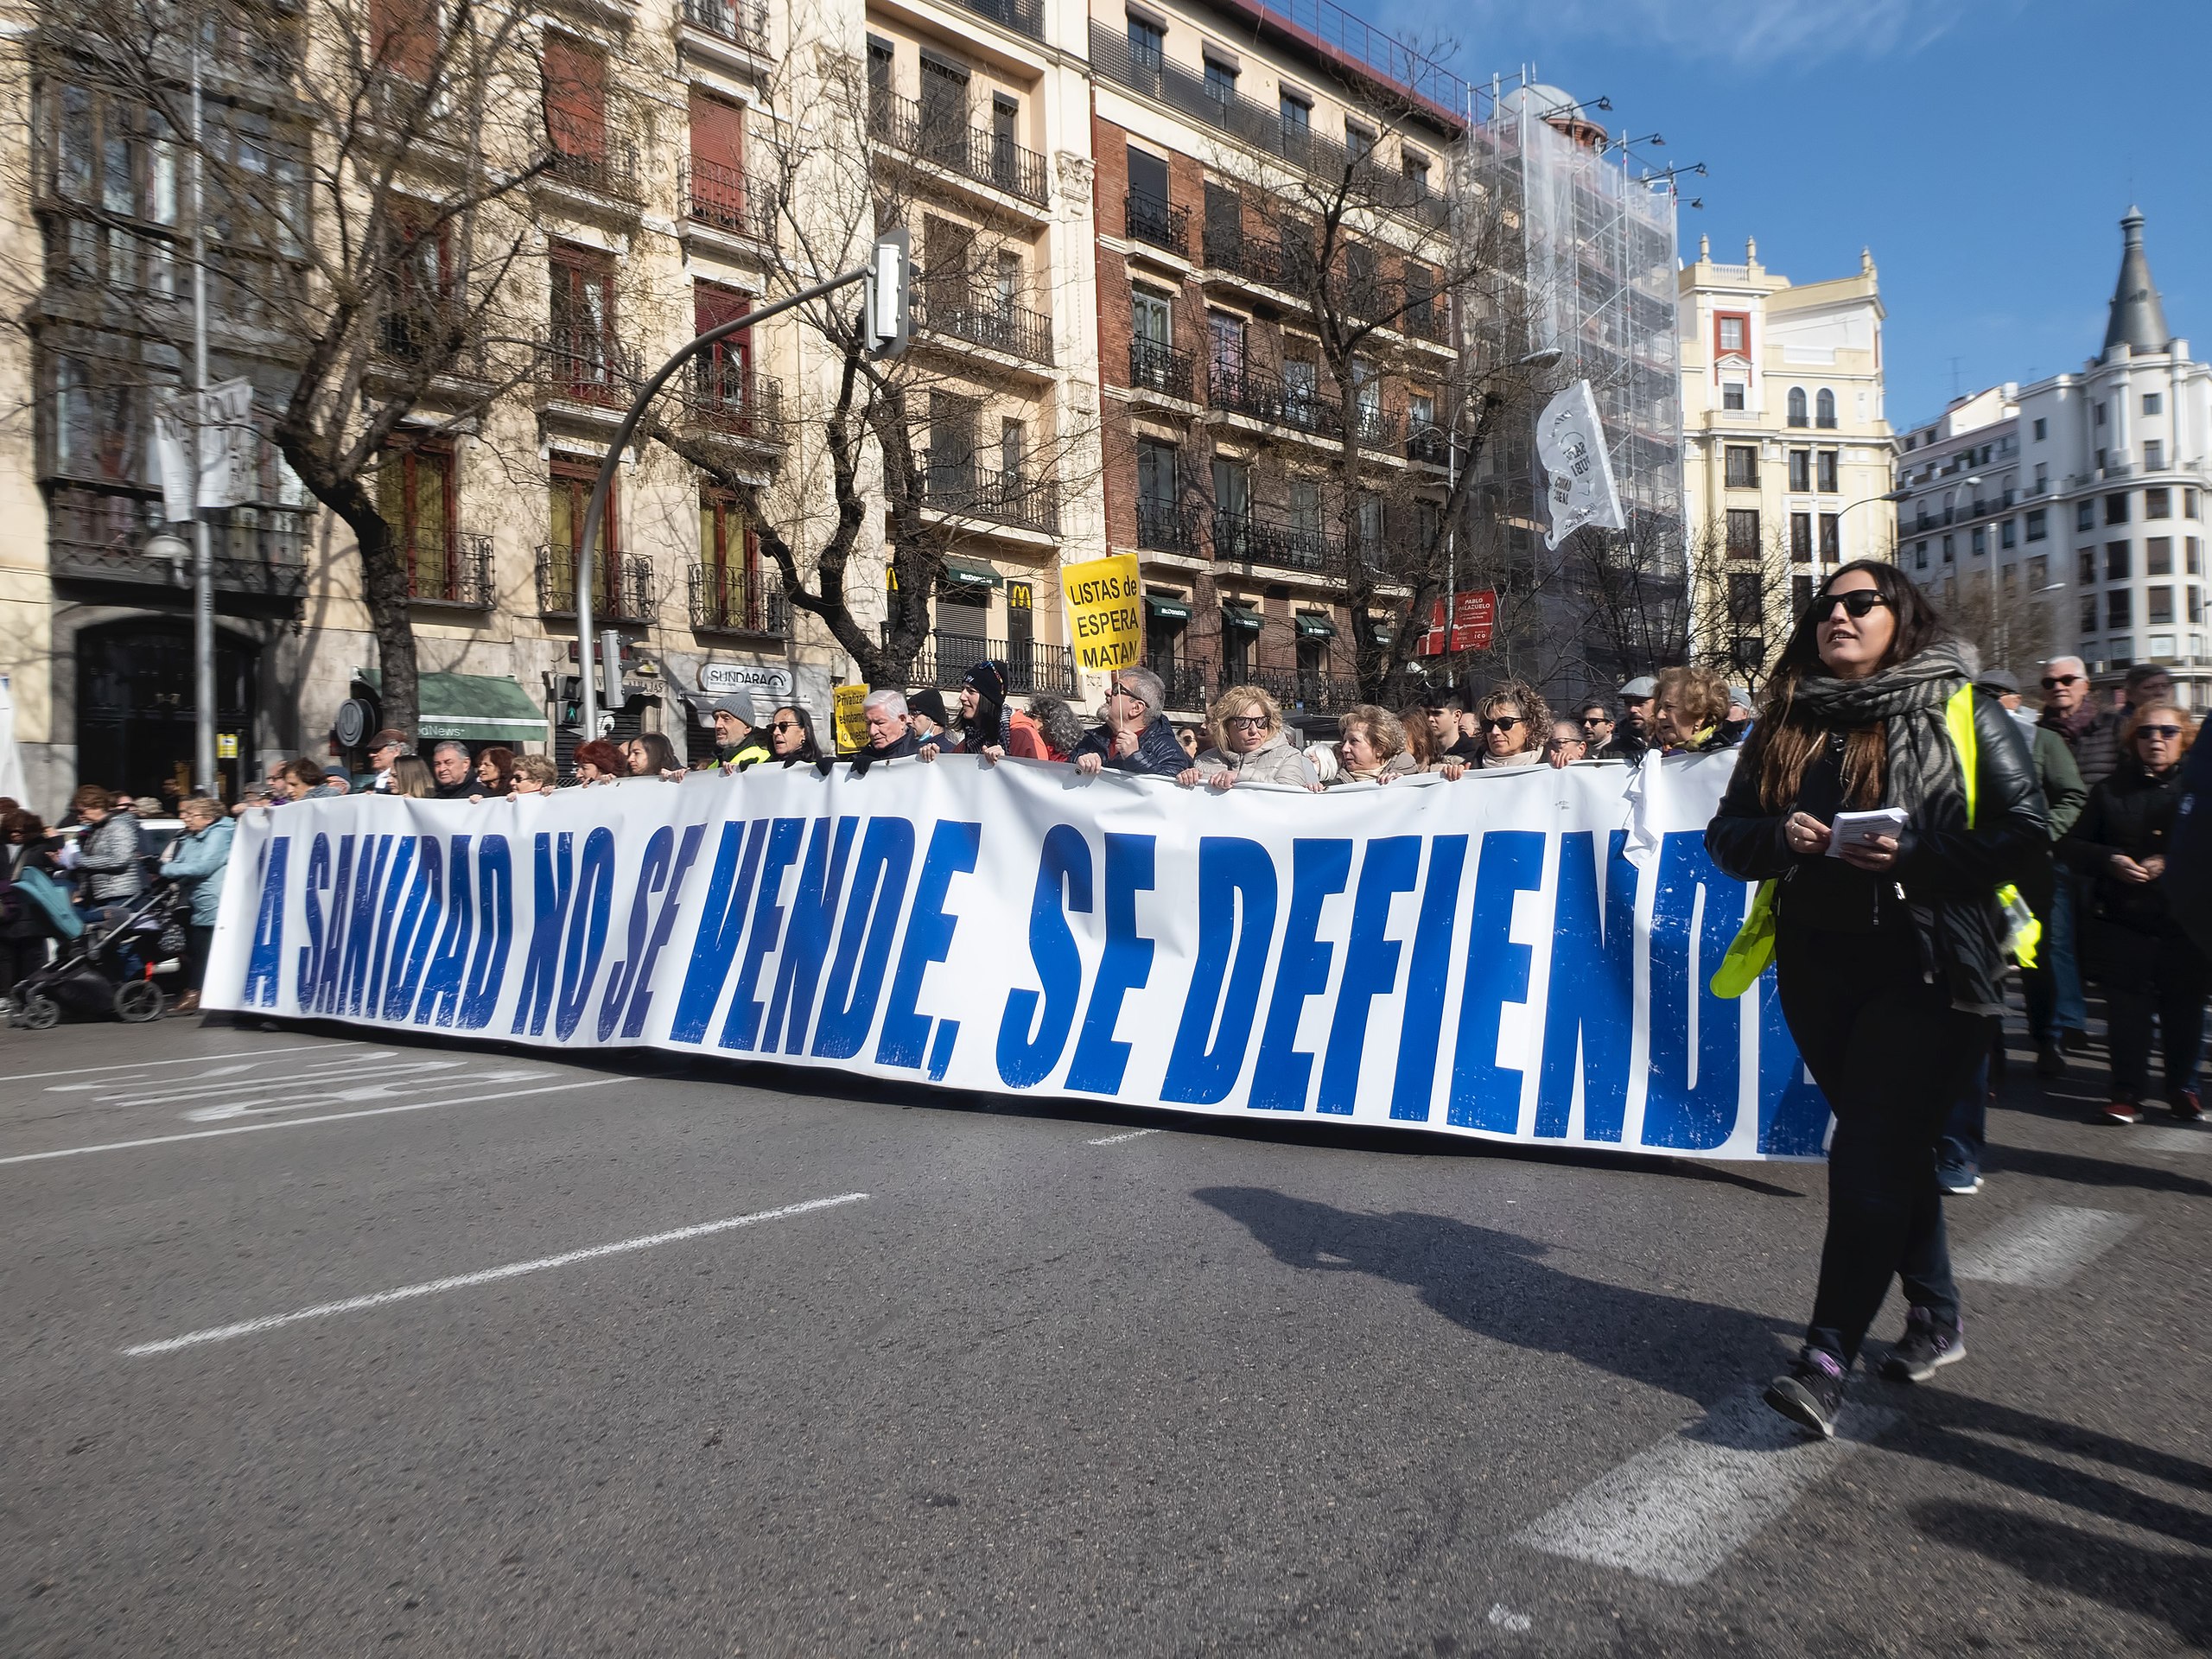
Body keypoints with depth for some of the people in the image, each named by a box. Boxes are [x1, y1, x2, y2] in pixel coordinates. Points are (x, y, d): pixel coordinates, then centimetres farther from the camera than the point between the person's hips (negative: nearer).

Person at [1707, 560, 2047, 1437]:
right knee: (1891, 1149, 15)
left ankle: (1827, 1357, -4)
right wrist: (1779, 835, -12)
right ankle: (1936, 1317, 31)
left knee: (1870, 1155, -8)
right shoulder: (1785, 724, 10)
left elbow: (2025, 835, -6)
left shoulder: (1963, 714, -2)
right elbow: (1726, 834, 10)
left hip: (1926, 969, -5)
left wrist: (1916, 856, -20)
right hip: (1819, 968, 5)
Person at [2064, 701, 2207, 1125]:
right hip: (2122, 920, 1)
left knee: (2184, 1010, 6)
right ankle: (2128, 1093, 11)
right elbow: (2071, 845, 10)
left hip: (2182, 924, -1)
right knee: (2126, 1010, 0)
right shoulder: (2111, 790, 10)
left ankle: (2183, 1088, 25)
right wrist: (2110, 860, -7)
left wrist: (2171, 864, -14)